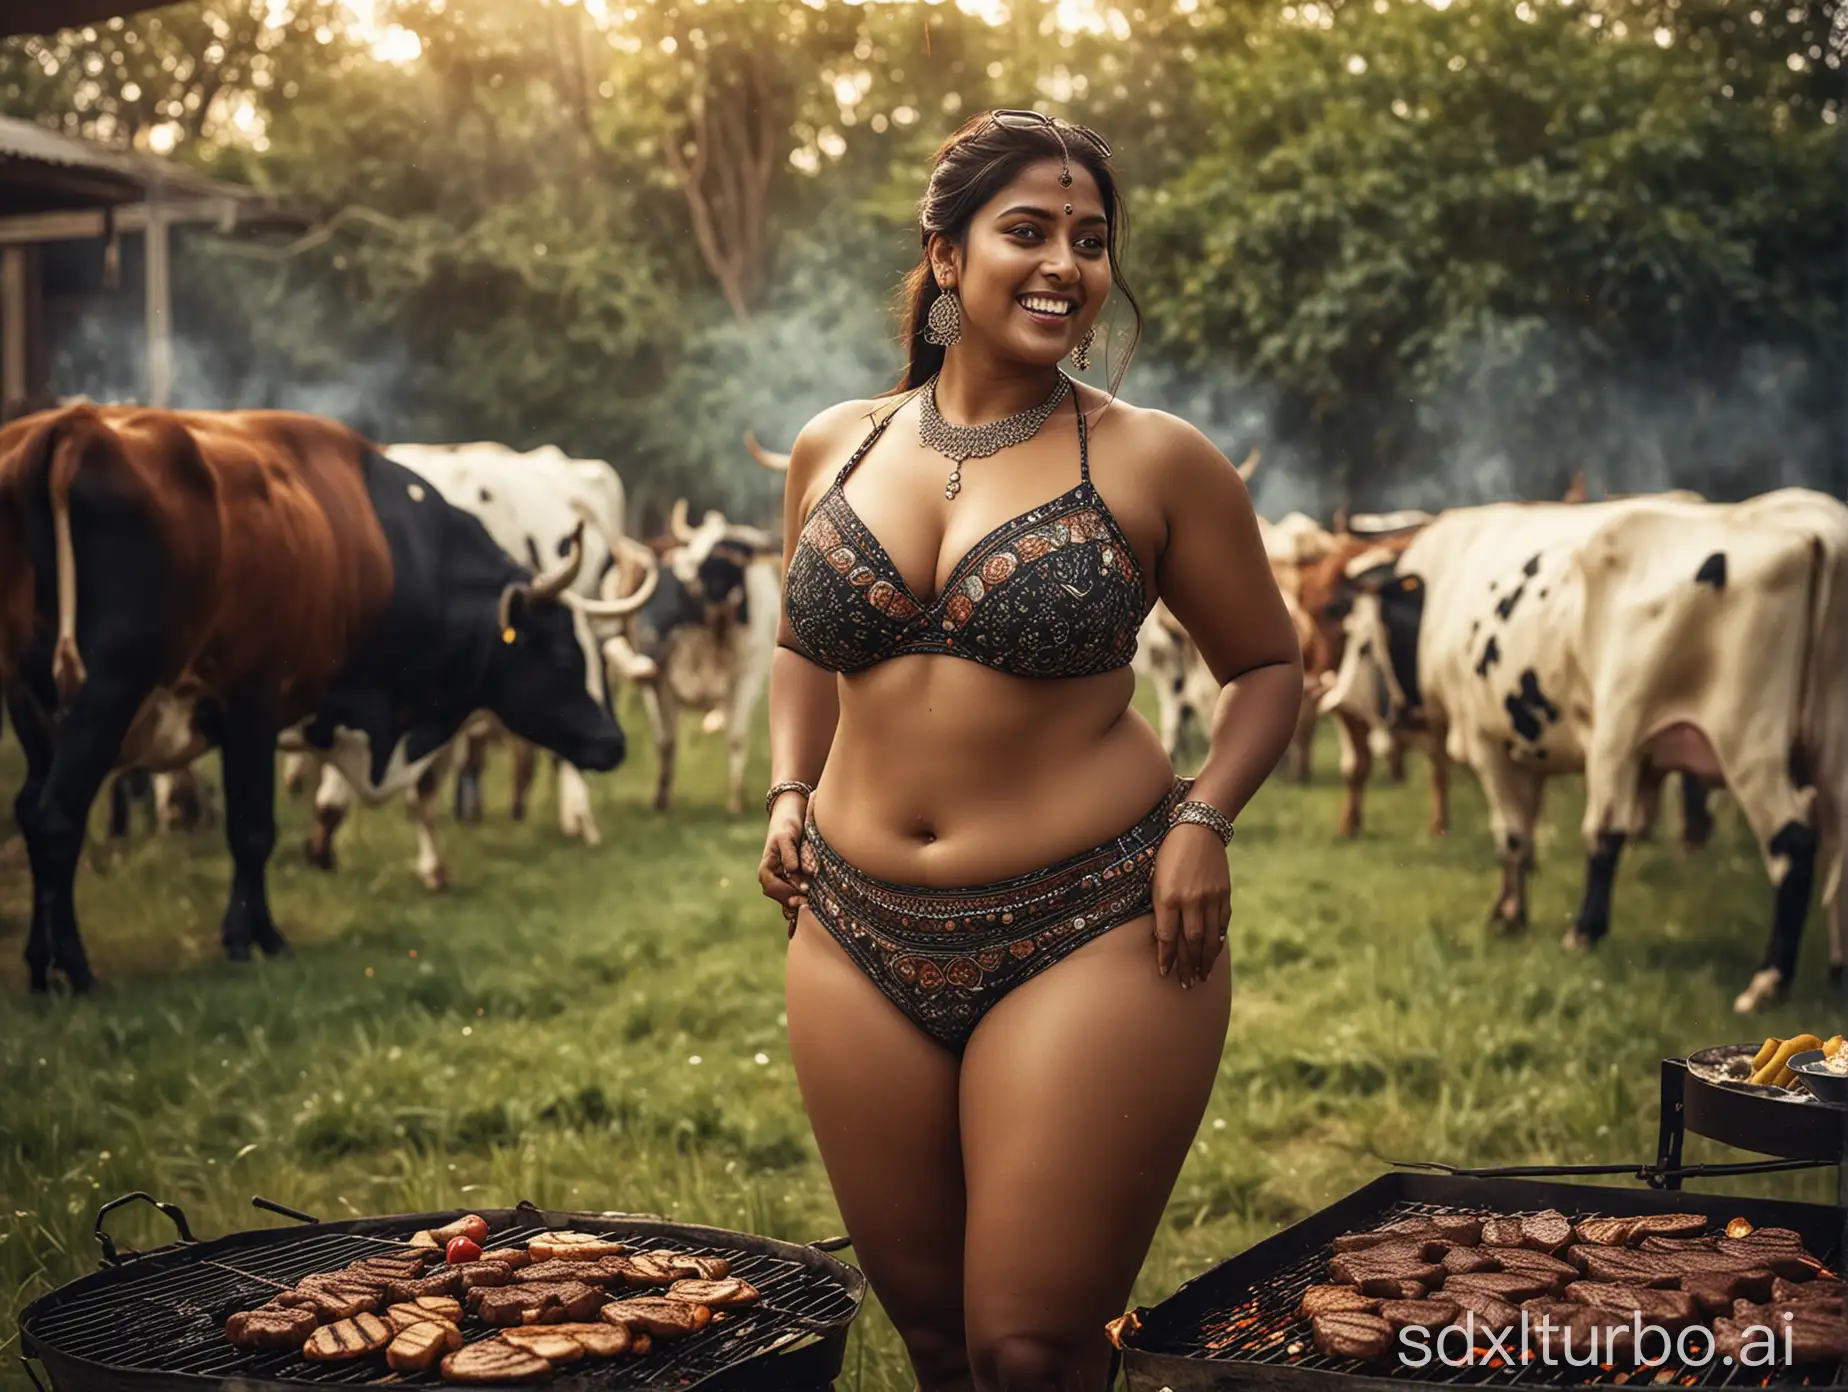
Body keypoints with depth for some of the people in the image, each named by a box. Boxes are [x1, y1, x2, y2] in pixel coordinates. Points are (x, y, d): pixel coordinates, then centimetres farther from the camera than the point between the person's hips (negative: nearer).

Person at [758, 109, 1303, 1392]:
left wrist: (1203, 816, -10)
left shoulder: (1154, 463, -4)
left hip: (1087, 939, -4)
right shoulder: (835, 450, 7)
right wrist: (789, 791, 7)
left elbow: (1267, 667, 6)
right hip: (862, 939, 4)